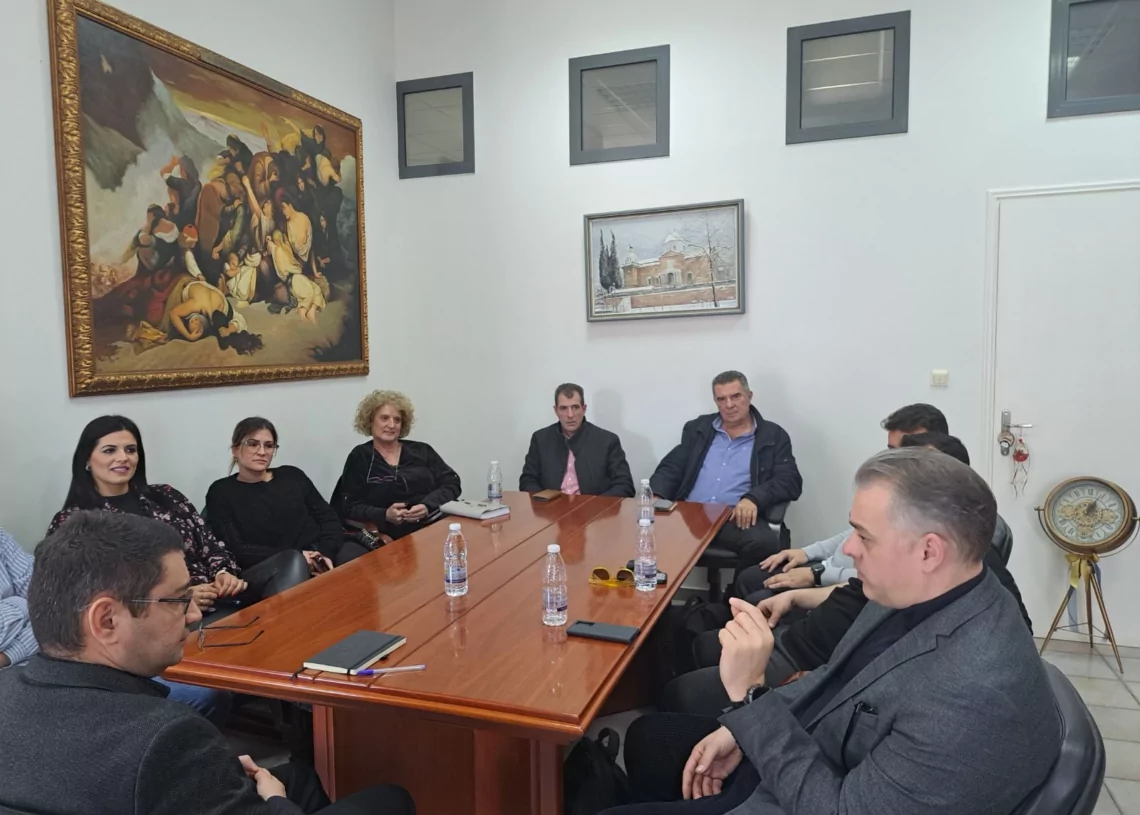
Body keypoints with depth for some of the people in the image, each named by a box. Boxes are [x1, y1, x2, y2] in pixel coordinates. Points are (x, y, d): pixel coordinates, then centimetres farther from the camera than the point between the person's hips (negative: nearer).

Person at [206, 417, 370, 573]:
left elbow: (328, 518, 12)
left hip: (323, 556, 3)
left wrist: (326, 553, -8)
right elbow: (236, 549, -2)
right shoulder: (221, 491, 10)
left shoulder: (292, 475, 18)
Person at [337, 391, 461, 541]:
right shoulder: (359, 457, 8)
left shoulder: (422, 450, 14)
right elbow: (349, 507, 2)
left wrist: (428, 506, -12)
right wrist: (385, 515, -16)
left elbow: (452, 483, 7)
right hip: (394, 537, -2)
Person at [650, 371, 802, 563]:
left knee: (765, 543, -35)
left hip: (737, 519, -1)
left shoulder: (773, 436, 11)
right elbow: (671, 468, 16)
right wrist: (655, 498, -6)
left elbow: (790, 481, 1)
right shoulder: (697, 429, 19)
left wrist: (753, 498, -18)